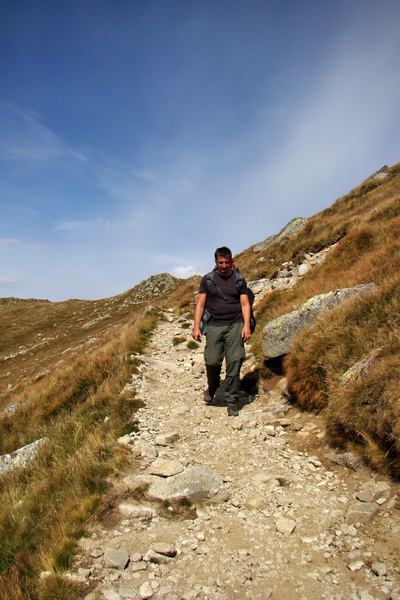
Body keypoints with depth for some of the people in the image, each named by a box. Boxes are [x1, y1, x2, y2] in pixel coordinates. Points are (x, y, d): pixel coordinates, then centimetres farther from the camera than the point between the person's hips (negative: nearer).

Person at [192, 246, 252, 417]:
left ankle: (232, 402, 6)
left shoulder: (238, 279, 10)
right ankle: (212, 387, 25)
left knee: (234, 362, -7)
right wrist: (196, 327, -1)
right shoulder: (207, 279, 10)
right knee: (212, 361, -8)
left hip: (235, 325, 0)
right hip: (214, 326, 0)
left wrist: (246, 326, -7)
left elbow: (245, 304, 6)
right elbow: (200, 304, 8)